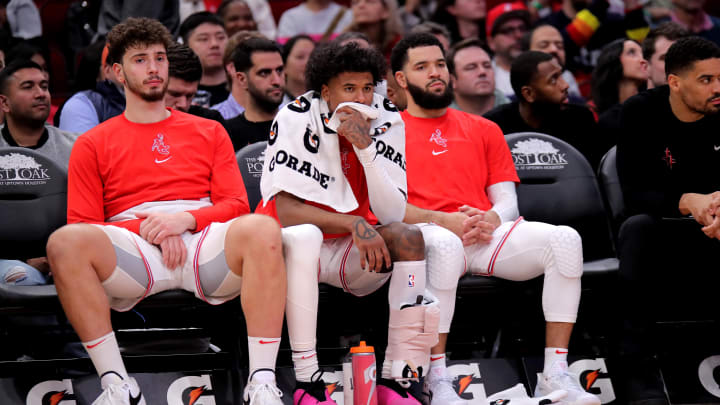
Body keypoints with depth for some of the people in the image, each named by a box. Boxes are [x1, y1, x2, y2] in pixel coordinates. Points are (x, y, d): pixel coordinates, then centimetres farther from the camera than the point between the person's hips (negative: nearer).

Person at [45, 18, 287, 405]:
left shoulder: (209, 132, 24)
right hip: (131, 253, -1)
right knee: (65, 242, -34)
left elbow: (236, 205, 13)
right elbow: (82, 225, 9)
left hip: (205, 248, 1)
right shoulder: (92, 145, 19)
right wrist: (152, 233, -7)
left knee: (261, 229, -33)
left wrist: (184, 219, -8)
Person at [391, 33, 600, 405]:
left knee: (566, 239, -24)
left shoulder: (484, 130, 27)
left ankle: (554, 375, -28)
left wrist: (493, 218, -6)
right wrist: (441, 220, -13)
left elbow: (506, 199, 19)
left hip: (485, 234, 4)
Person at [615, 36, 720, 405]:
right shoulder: (641, 112, -11)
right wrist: (687, 201, -37)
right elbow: (634, 195, -18)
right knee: (637, 226, -35)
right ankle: (637, 367, -35)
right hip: (661, 230, -2)